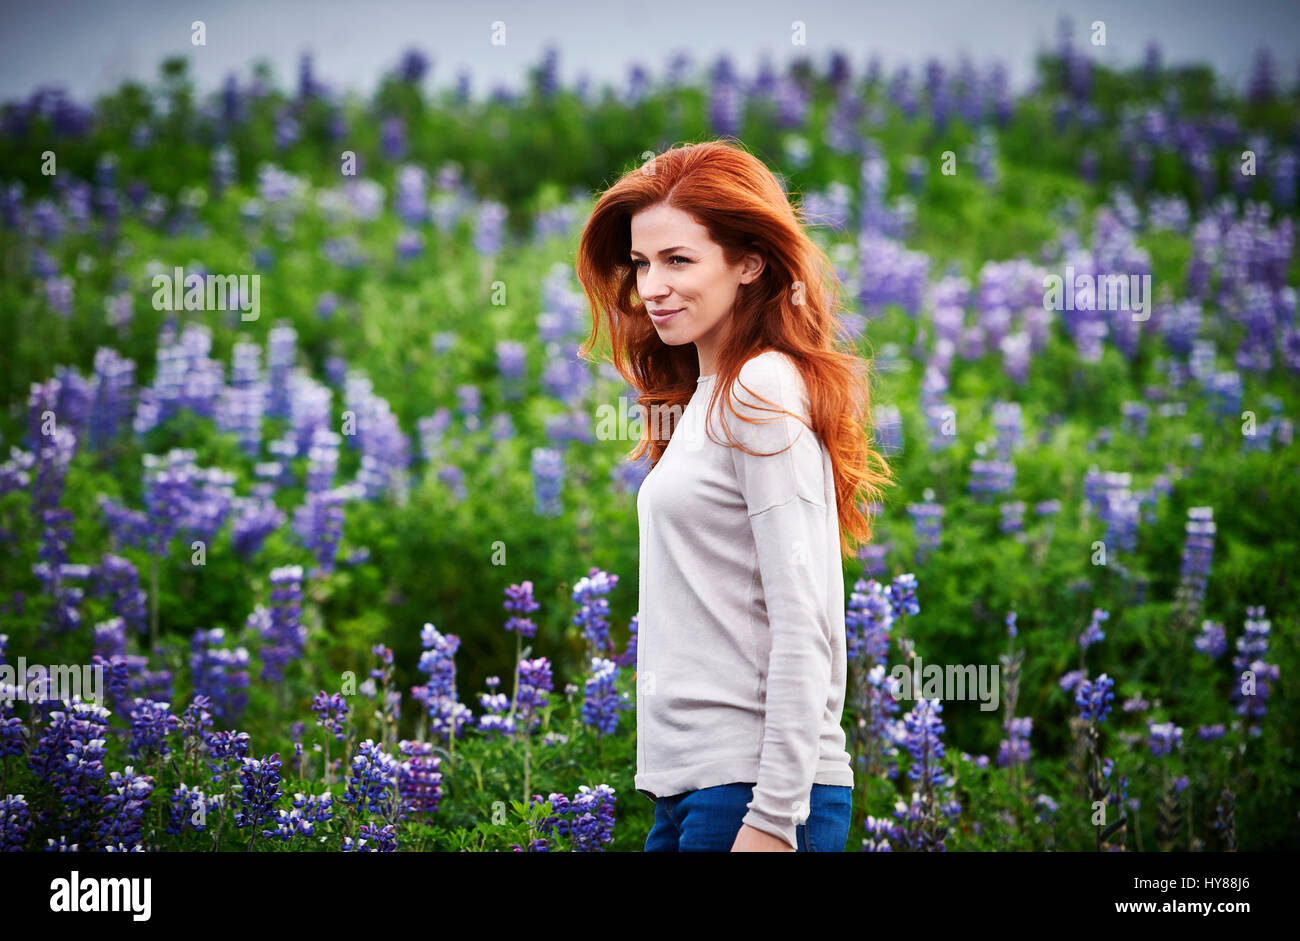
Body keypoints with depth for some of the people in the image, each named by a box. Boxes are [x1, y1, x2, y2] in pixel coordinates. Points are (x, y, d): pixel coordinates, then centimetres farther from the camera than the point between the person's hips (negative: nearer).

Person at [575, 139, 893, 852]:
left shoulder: (764, 393, -10)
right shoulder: (703, 399, 17)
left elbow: (803, 625, -16)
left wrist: (773, 817, -20)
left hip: (751, 786, -9)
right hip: (686, 789, 9)